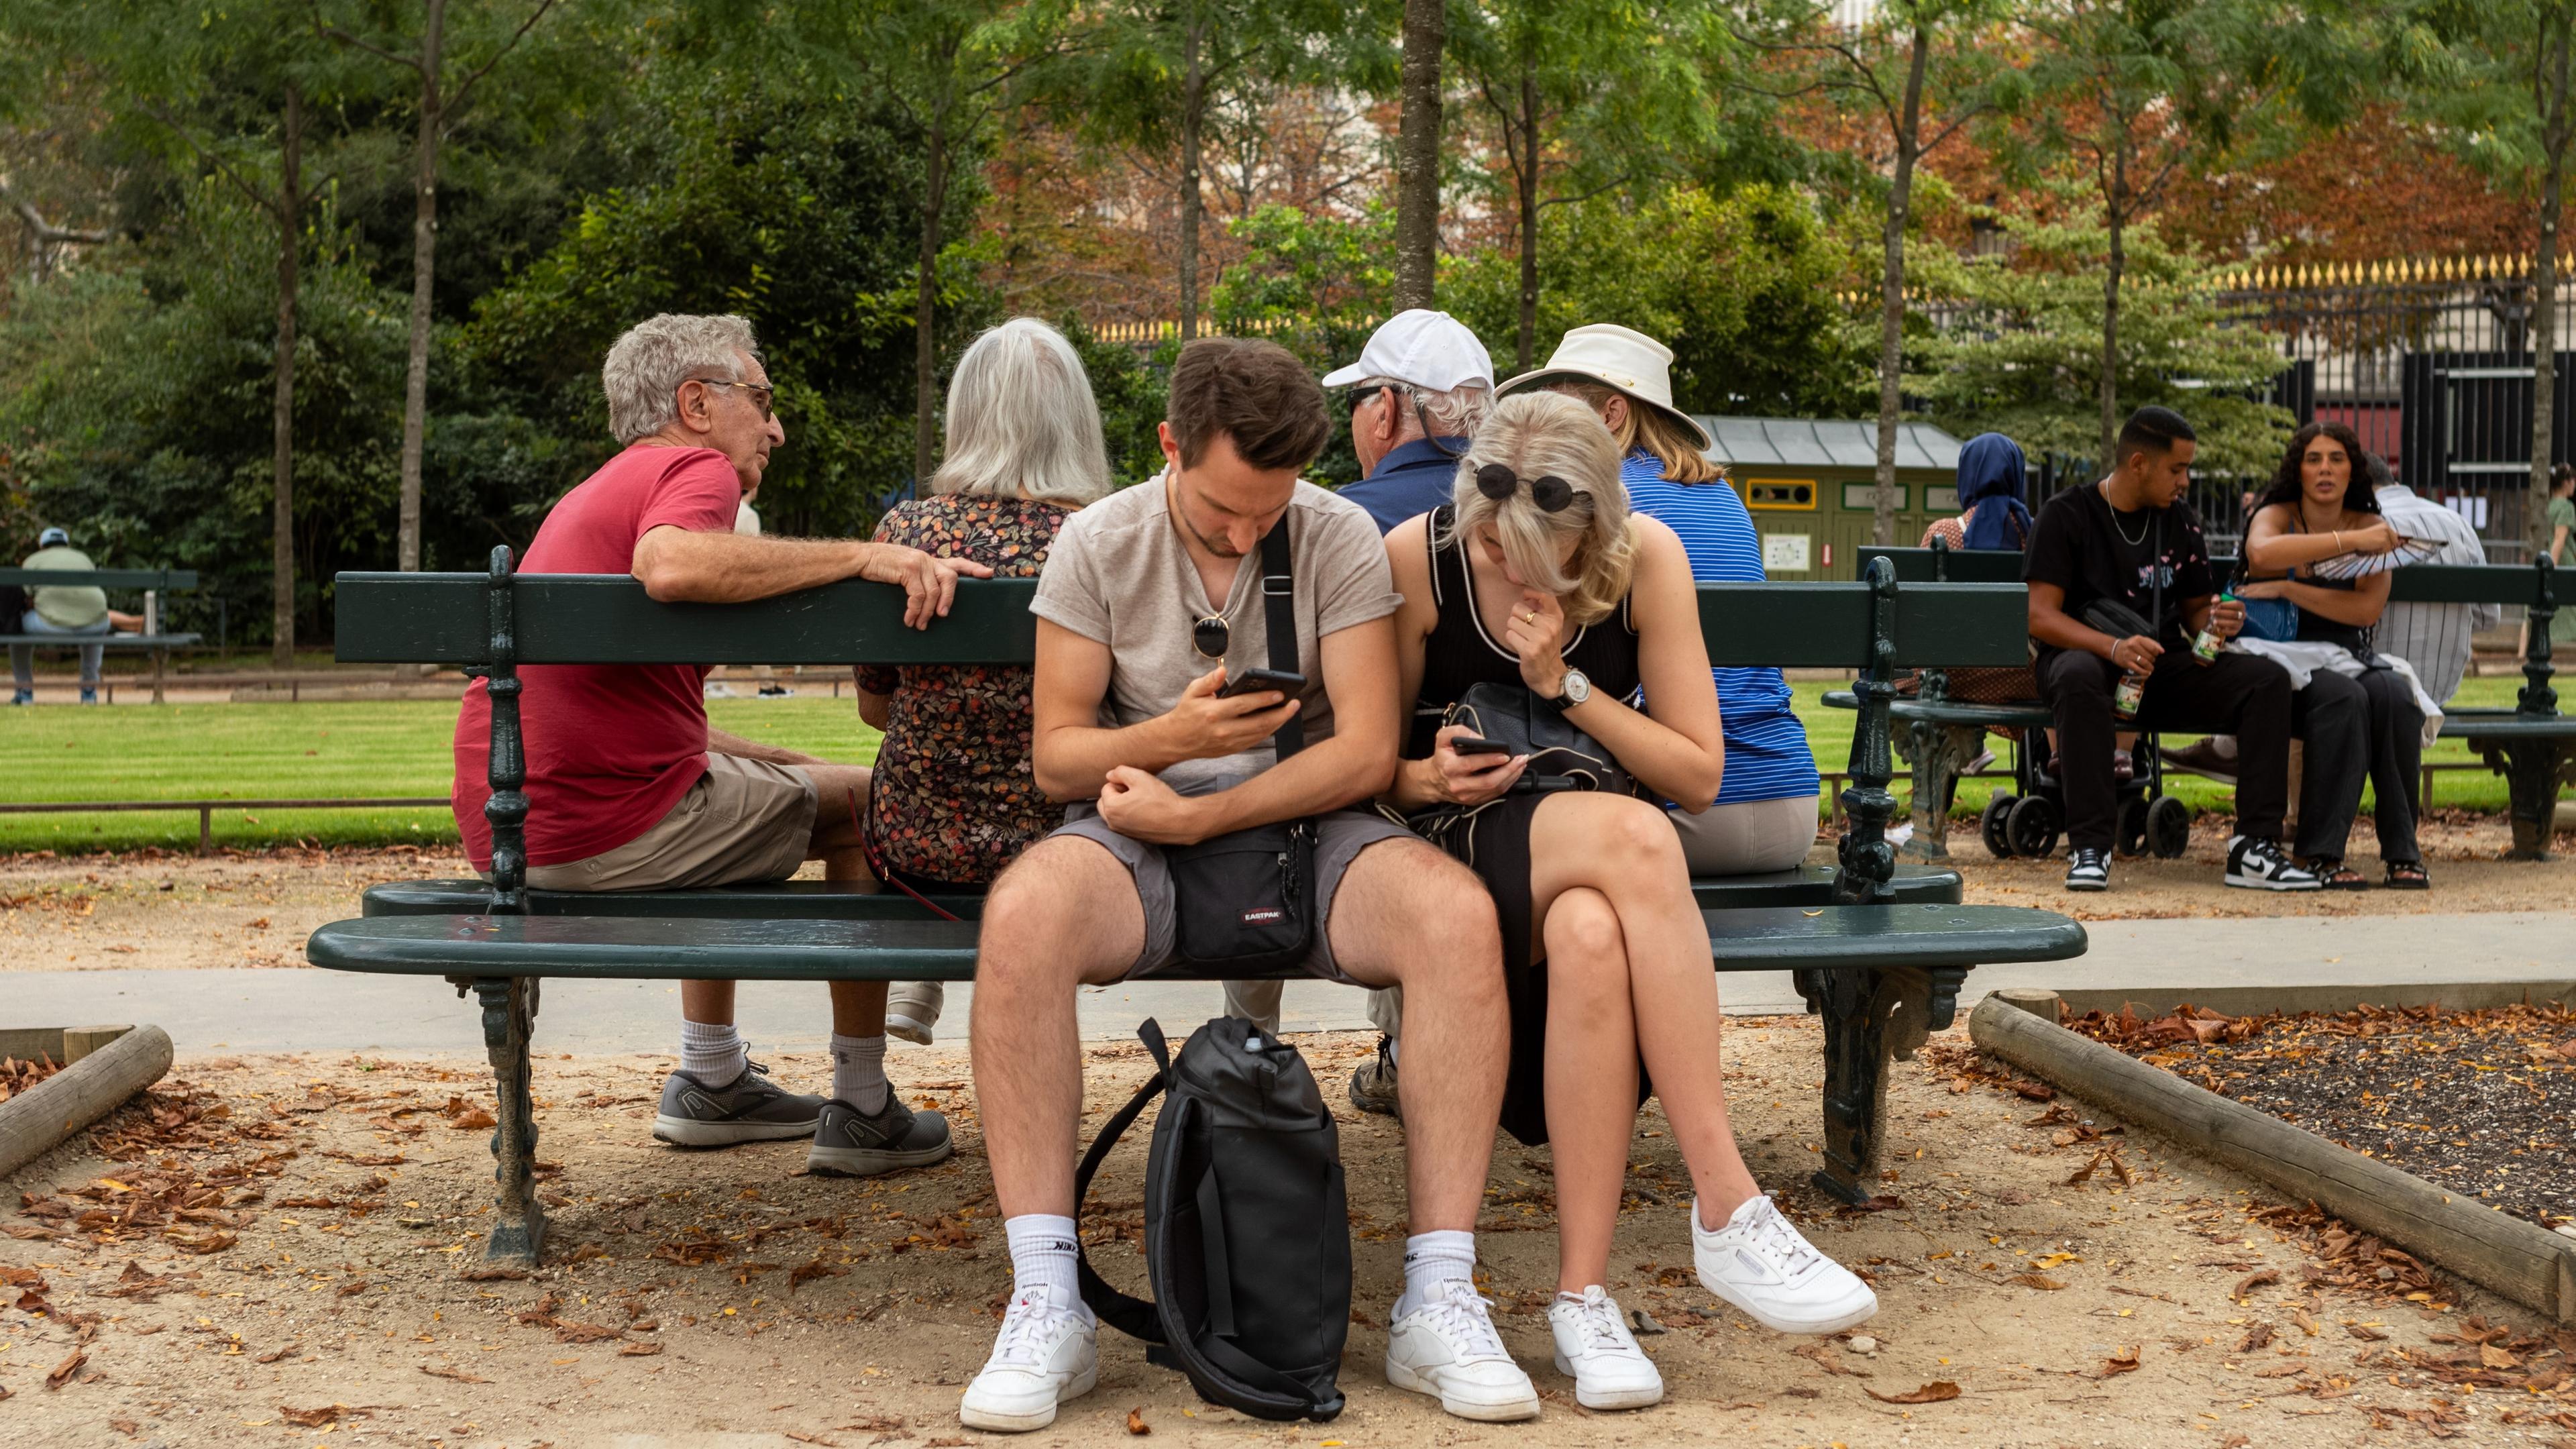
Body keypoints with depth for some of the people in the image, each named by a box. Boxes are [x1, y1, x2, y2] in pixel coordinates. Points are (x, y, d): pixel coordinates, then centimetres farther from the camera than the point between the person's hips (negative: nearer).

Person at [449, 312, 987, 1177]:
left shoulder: (594, 493, 25)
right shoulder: (698, 469, -5)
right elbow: (670, 567, -32)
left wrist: (787, 766, 24)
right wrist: (862, 556, -29)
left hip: (505, 835, 10)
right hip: (611, 827, -9)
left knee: (745, 791, 35)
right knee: (863, 806, 10)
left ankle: (712, 1081, 35)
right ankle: (860, 1112, 11)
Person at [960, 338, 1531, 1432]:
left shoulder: (1341, 540, -1)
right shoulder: (1099, 543, 1)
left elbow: (1366, 750, -8)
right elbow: (1055, 755, 1)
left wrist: (1192, 811, -15)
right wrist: (1168, 738, -20)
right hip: (1140, 828, 0)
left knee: (1458, 916, -32)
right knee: (1021, 915, -35)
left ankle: (1437, 1303, -25)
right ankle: (1046, 1307, -28)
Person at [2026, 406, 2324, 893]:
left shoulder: (2179, 520, 14)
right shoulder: (2067, 515, -2)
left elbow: (2195, 609, 20)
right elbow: (2040, 616, -11)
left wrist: (2216, 623, -6)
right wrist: (2114, 647, -28)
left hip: (2162, 670, 5)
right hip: (2083, 654, -5)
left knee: (2269, 678, -18)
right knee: (2080, 676, -41)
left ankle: (2255, 846, -22)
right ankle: (2089, 848, -38)